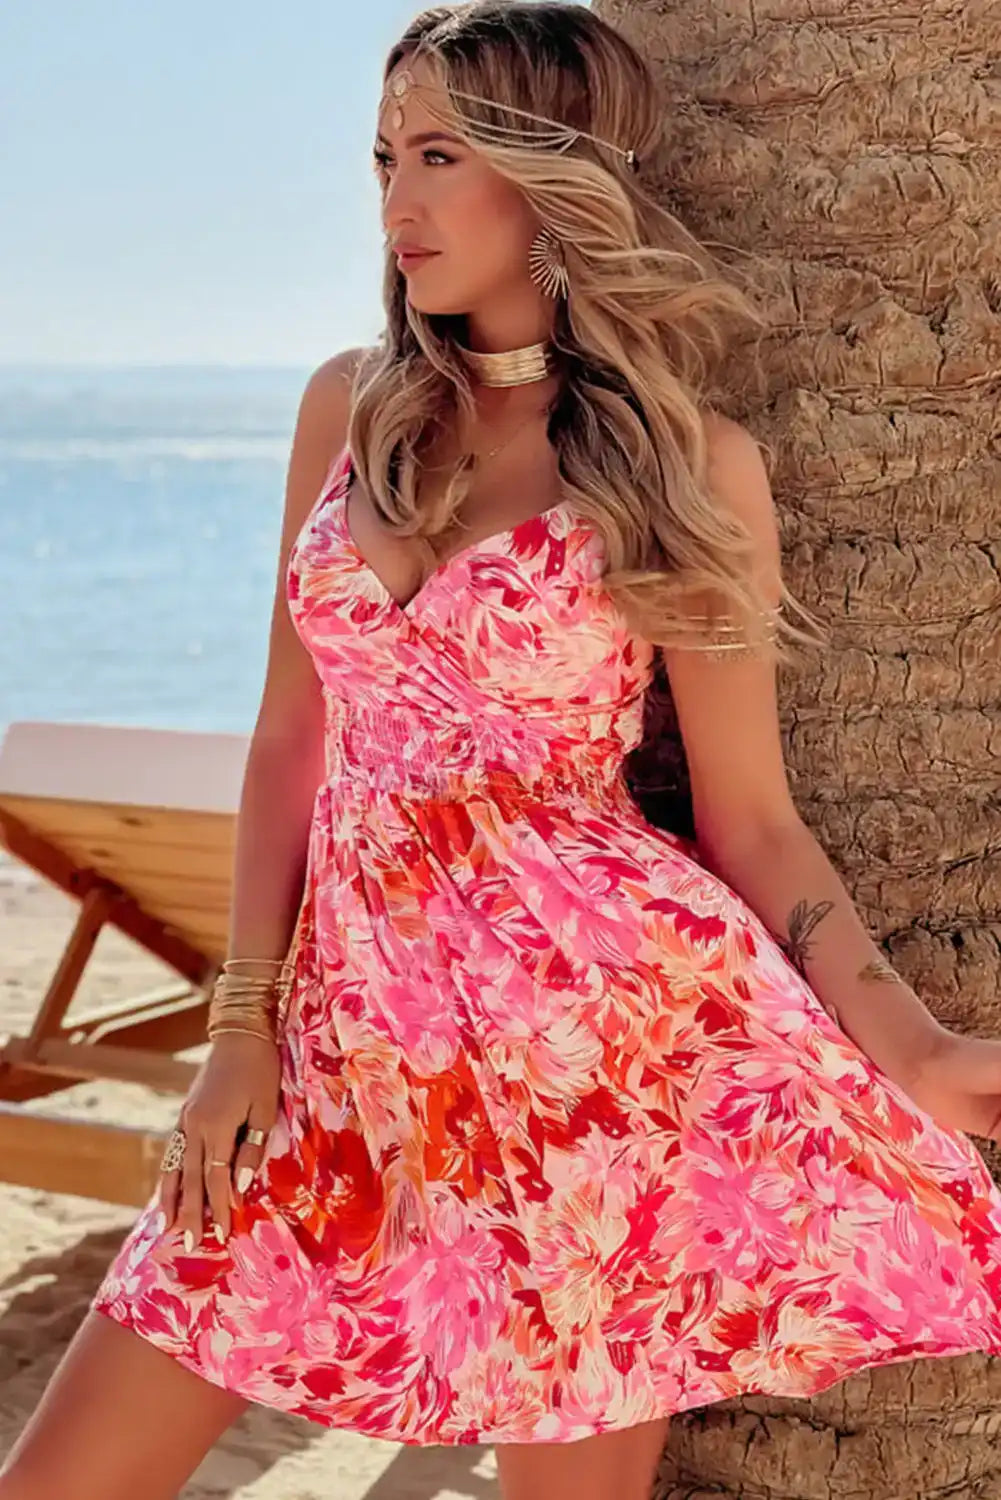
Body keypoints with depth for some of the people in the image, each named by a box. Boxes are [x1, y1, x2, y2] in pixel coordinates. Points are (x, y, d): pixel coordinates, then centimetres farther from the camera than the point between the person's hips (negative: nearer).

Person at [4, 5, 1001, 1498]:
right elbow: (294, 732, 11)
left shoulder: (693, 459, -2)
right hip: (358, 1026, 5)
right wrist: (245, 1024, 5)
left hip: (599, 1017, -4)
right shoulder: (352, 407, 9)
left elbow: (751, 821, 1)